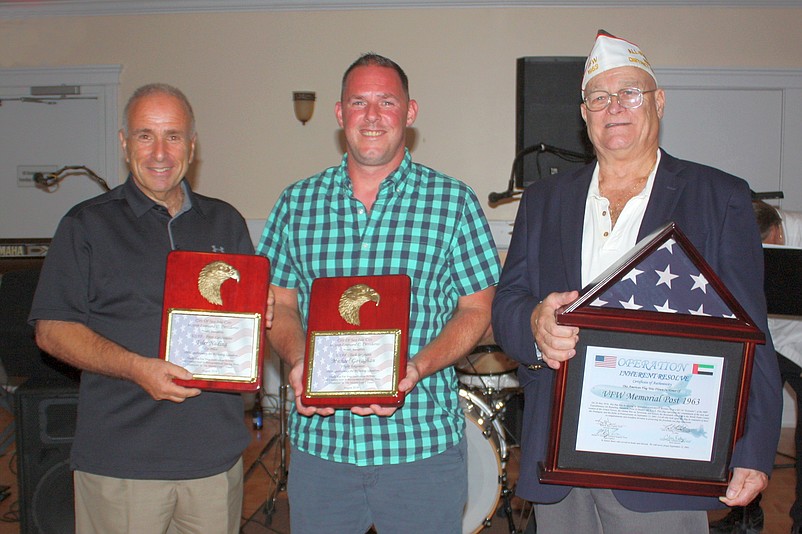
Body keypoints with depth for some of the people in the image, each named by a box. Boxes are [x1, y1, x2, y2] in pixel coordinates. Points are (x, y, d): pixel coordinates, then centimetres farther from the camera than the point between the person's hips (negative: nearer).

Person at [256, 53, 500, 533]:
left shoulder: (455, 202, -2)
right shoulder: (297, 202, 6)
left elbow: (477, 309, -2)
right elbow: (280, 303, 9)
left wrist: (416, 369, -18)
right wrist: (297, 360, -12)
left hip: (423, 442, -2)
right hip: (318, 437, 2)